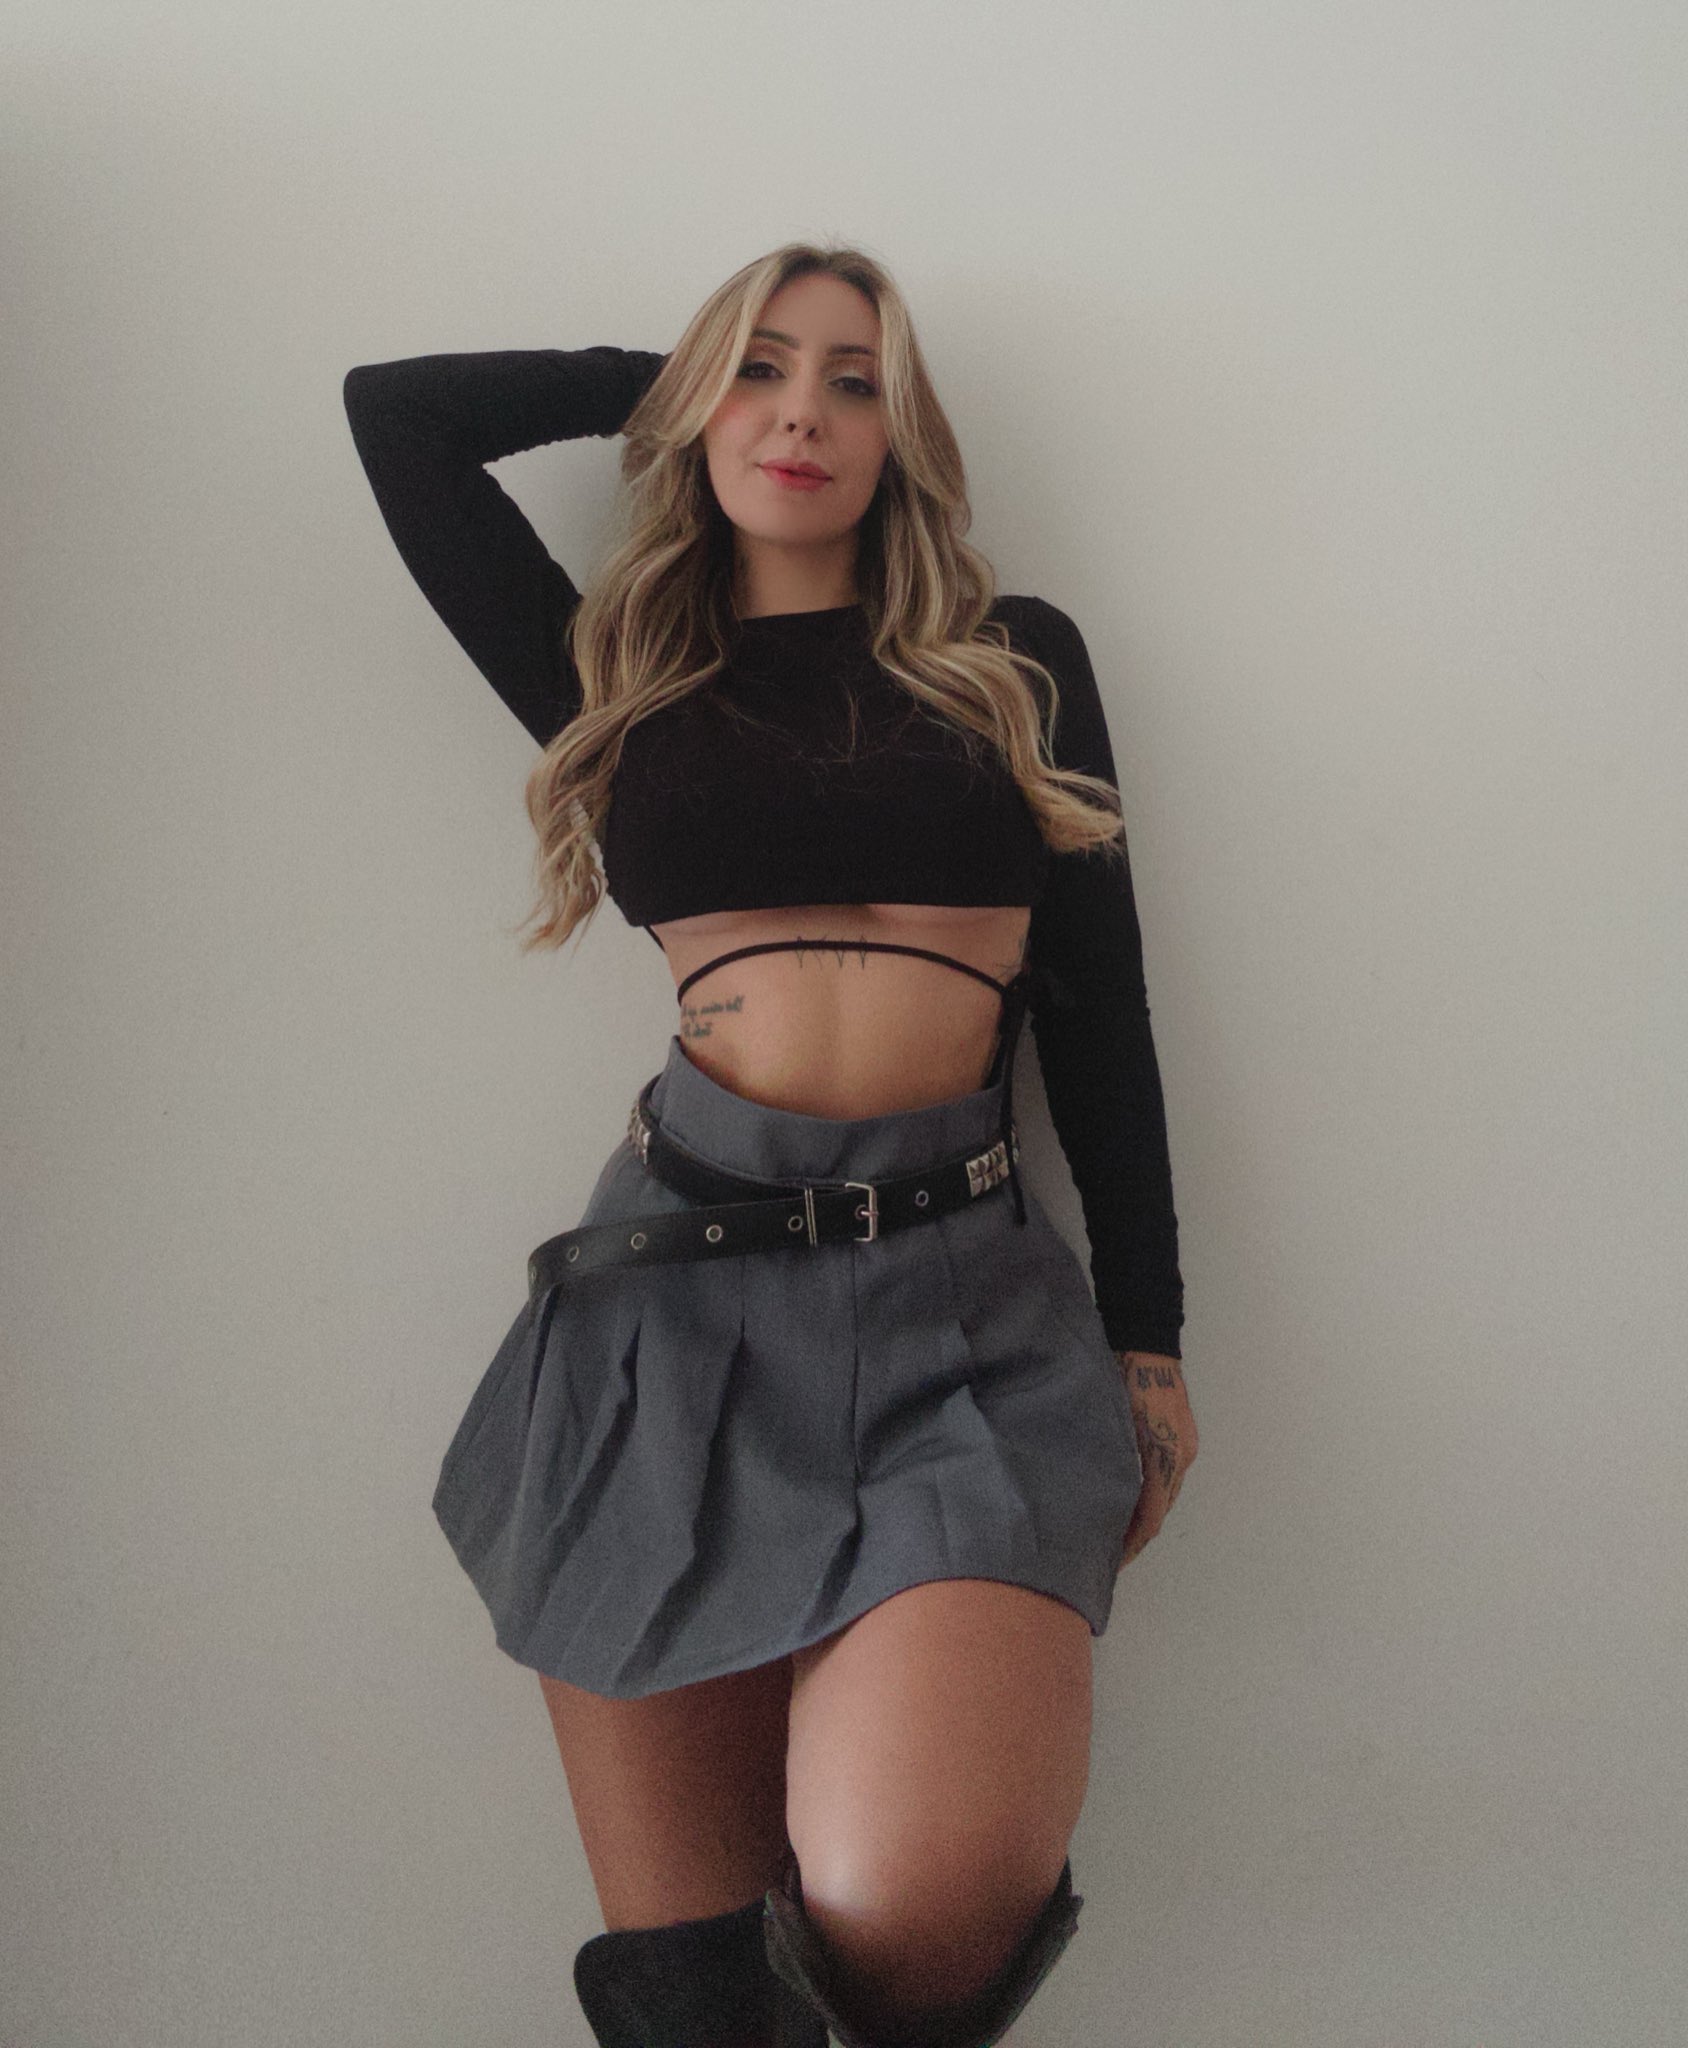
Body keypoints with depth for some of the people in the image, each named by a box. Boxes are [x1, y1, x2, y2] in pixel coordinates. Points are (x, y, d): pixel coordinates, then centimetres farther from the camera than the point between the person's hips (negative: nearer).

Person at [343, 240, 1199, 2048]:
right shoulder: (615, 679, 16)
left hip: (966, 1299, -1)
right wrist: (662, 382, 25)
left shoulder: (1019, 664, 15)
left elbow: (1099, 1012, 13)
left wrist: (1150, 1342, 9)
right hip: (680, 1286, 1)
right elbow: (395, 411, 18)